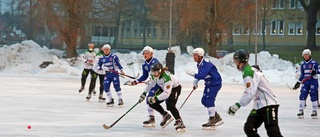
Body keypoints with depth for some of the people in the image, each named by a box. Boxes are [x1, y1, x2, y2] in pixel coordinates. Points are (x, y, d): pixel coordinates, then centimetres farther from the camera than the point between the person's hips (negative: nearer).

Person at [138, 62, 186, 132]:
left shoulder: (166, 77, -39)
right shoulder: (155, 75, -16)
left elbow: (167, 93, -41)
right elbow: (150, 84, 5)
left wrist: (155, 98, -40)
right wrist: (144, 94, 5)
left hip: (175, 88, -8)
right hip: (163, 88, 8)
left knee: (170, 105, -29)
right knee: (152, 103, -3)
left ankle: (179, 122, -16)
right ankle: (166, 116, 14)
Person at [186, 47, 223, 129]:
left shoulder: (206, 64, -24)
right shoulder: (199, 64, 6)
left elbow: (202, 75, -34)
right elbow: (200, 74, 21)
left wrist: (192, 74, -26)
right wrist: (195, 82, 8)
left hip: (215, 83, -10)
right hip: (209, 83, 10)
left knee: (209, 100, -15)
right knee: (204, 100, 9)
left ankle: (212, 121, -10)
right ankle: (217, 118, 18)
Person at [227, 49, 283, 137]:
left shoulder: (248, 72, -16)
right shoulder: (251, 69, 14)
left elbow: (249, 94, -24)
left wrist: (237, 105, -20)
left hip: (268, 105, -10)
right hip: (259, 106, 10)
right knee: (249, 128, 2)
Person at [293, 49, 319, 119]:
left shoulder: (314, 63, -4)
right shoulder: (303, 65, 13)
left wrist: (315, 72, -27)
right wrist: (298, 83, 14)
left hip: (313, 82, -5)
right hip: (305, 82, 5)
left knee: (313, 96, -4)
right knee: (302, 96, -3)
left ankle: (314, 112, 3)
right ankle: (301, 112, 2)